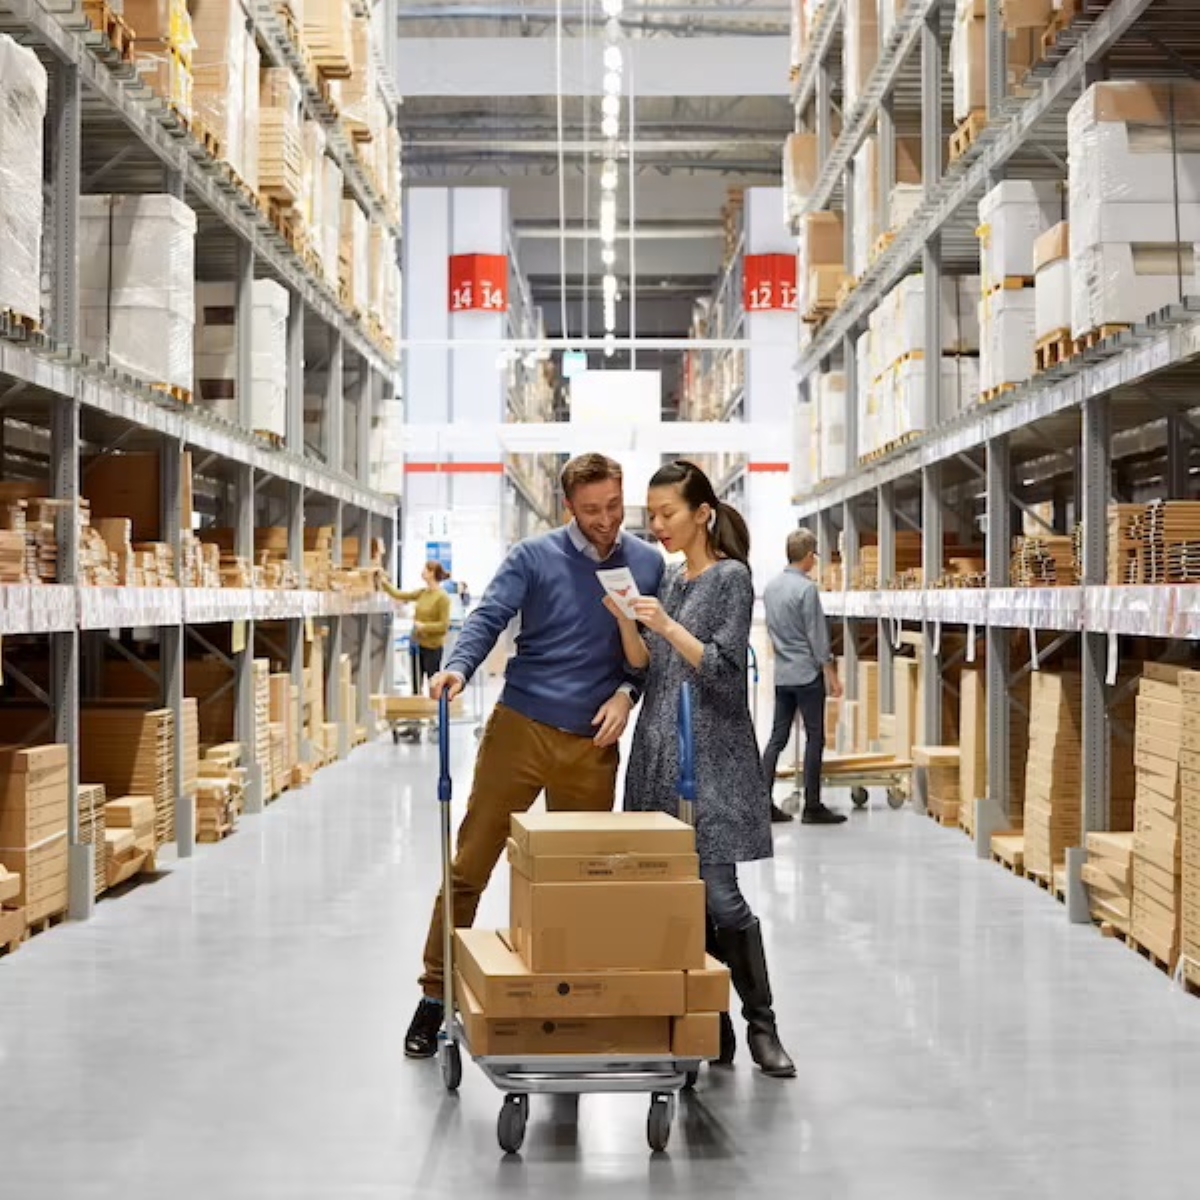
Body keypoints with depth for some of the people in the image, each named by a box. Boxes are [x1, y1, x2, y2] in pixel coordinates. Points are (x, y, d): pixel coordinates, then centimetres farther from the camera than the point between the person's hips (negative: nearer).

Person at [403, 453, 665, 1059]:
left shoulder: (649, 564, 7)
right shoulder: (533, 556, -2)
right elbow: (490, 616, -12)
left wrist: (627, 692, -7)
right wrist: (458, 667, -31)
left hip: (593, 743, 2)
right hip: (520, 729, -2)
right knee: (469, 867, -1)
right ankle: (436, 994, 9)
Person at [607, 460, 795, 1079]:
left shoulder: (731, 576, -5)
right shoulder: (669, 579, 15)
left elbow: (724, 669, -11)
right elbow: (643, 662, 12)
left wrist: (667, 625, -20)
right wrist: (624, 619, -5)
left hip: (709, 754, -7)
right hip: (658, 749, 7)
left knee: (718, 894, -11)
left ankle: (761, 1024, -1)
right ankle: (708, 1024, 11)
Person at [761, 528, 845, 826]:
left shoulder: (771, 587, 9)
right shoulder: (806, 588, -15)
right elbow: (818, 635, -14)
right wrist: (832, 675, -9)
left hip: (781, 674, 7)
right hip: (807, 673, -7)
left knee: (777, 737, 8)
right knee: (814, 738, -1)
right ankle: (812, 806, 1)